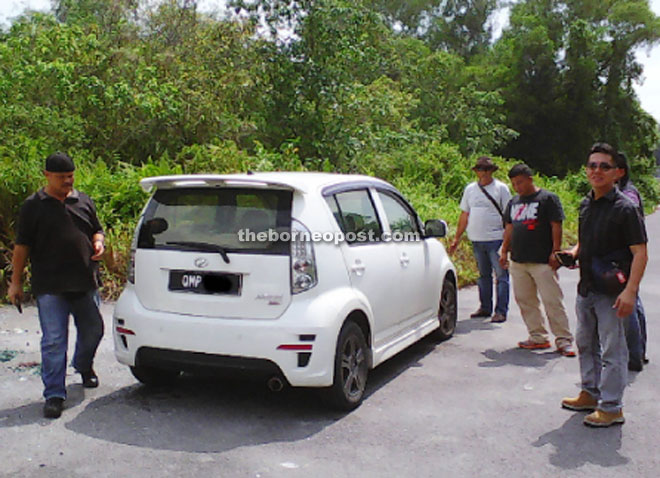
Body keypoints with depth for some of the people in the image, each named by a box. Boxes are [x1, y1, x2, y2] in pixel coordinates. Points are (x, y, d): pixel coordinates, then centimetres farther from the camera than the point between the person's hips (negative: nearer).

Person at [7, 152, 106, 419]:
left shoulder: (84, 201, 12)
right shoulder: (33, 206, 3)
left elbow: (96, 230, 22)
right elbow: (22, 246, 3)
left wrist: (98, 243, -2)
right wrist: (16, 281, 1)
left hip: (85, 283, 4)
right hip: (50, 287, -4)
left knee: (93, 330, 14)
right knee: (54, 341, -2)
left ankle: (84, 367, 43)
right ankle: (54, 395, 6)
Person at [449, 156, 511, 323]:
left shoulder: (501, 188, -1)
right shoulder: (470, 189, 11)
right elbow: (465, 215, 15)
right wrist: (457, 238, 13)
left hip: (496, 239, -4)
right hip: (477, 240, 5)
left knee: (501, 275, -3)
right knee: (483, 275, 14)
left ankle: (501, 311, 2)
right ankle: (485, 307, 24)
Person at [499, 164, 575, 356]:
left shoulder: (548, 198, -3)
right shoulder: (513, 203, 17)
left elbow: (556, 226, -7)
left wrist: (555, 252, -12)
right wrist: (504, 251, 16)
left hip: (542, 261, -7)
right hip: (518, 261, 7)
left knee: (552, 301, -5)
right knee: (525, 300, 8)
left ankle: (564, 340, 3)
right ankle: (538, 337, 18)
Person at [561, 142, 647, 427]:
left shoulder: (624, 208, -14)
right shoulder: (586, 204, 9)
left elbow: (640, 253, -17)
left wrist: (630, 291, -26)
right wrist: (573, 253, 1)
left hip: (612, 292, -8)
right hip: (587, 287, 8)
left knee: (612, 349, 0)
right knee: (585, 343, 18)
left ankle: (611, 407, 11)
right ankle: (590, 393, 34)